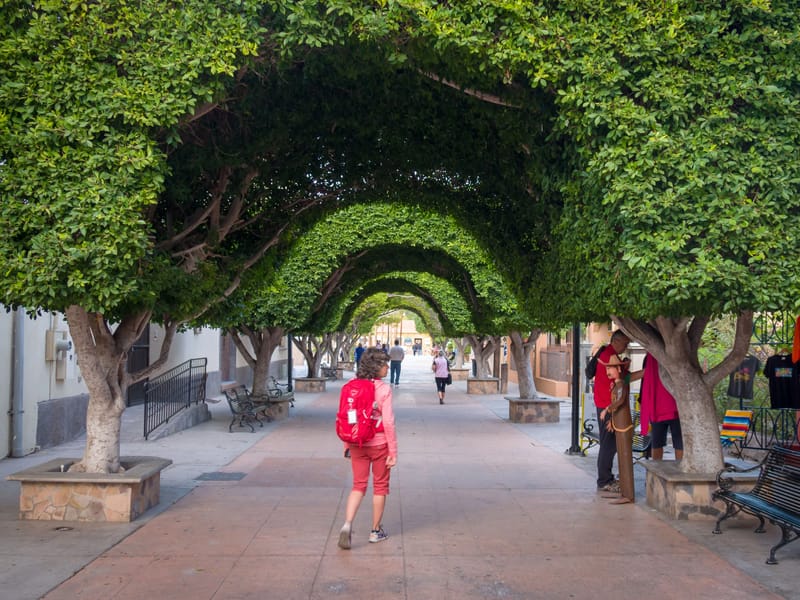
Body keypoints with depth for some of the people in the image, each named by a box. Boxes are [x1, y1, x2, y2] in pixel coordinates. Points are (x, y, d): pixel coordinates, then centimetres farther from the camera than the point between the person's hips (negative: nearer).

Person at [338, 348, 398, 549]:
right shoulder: (384, 389, -15)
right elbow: (388, 422, -16)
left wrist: (347, 445, 14)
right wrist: (393, 451, -9)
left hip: (357, 444, 4)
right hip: (379, 444, -4)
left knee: (358, 486, 13)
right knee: (380, 486, 13)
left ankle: (347, 524, -8)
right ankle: (376, 531, 23)